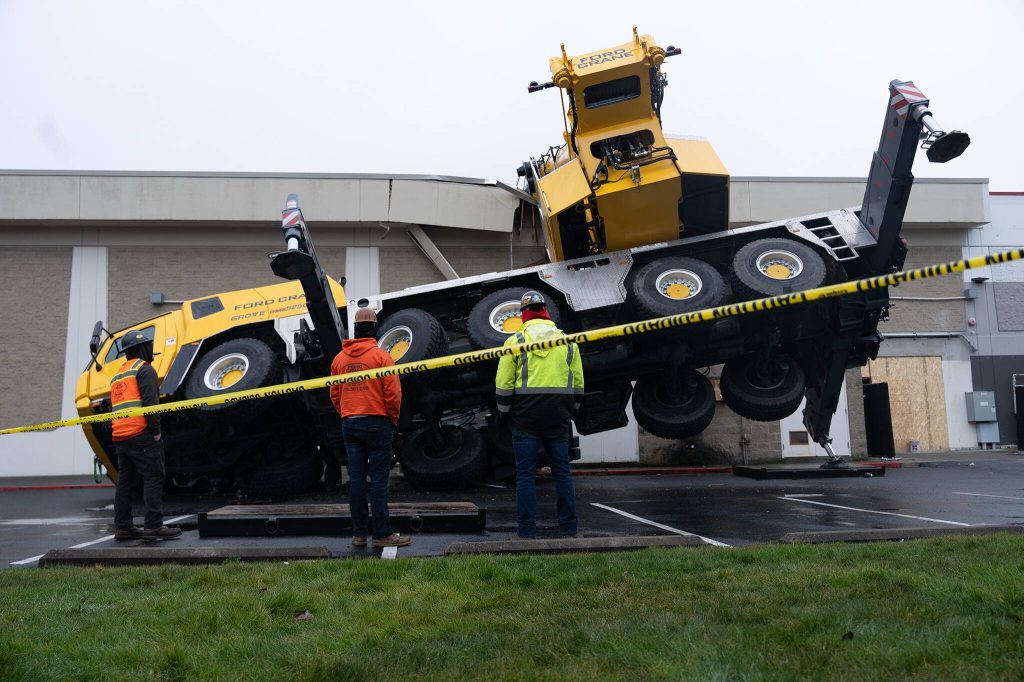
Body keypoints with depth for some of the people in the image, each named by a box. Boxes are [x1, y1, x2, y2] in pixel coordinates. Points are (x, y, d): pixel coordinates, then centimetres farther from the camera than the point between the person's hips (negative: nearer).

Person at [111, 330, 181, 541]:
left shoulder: (117, 375, 26)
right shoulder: (144, 369, -3)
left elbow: (113, 407, 24)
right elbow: (150, 401, -15)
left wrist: (120, 432, 22)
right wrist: (155, 430, -14)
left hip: (119, 436, 9)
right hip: (141, 434, -9)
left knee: (125, 481, 11)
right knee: (153, 478, -8)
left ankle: (123, 527, 13)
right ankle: (153, 526, -12)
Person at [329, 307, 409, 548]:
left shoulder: (339, 358, 8)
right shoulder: (381, 356, -7)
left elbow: (334, 394, 13)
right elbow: (393, 393, -10)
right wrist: (393, 420, 4)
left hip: (349, 425, 5)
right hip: (377, 423, -4)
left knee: (356, 479, 7)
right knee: (379, 479, -2)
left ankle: (358, 533, 11)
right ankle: (382, 533, -1)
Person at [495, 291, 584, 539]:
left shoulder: (515, 341, -1)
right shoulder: (567, 341, 10)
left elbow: (503, 383, -3)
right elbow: (578, 383, 12)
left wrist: (503, 411, 9)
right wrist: (570, 411, 22)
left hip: (526, 416, -3)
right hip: (558, 416, 3)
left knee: (525, 473, 1)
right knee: (562, 470, 9)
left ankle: (527, 532, 2)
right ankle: (569, 528, 12)